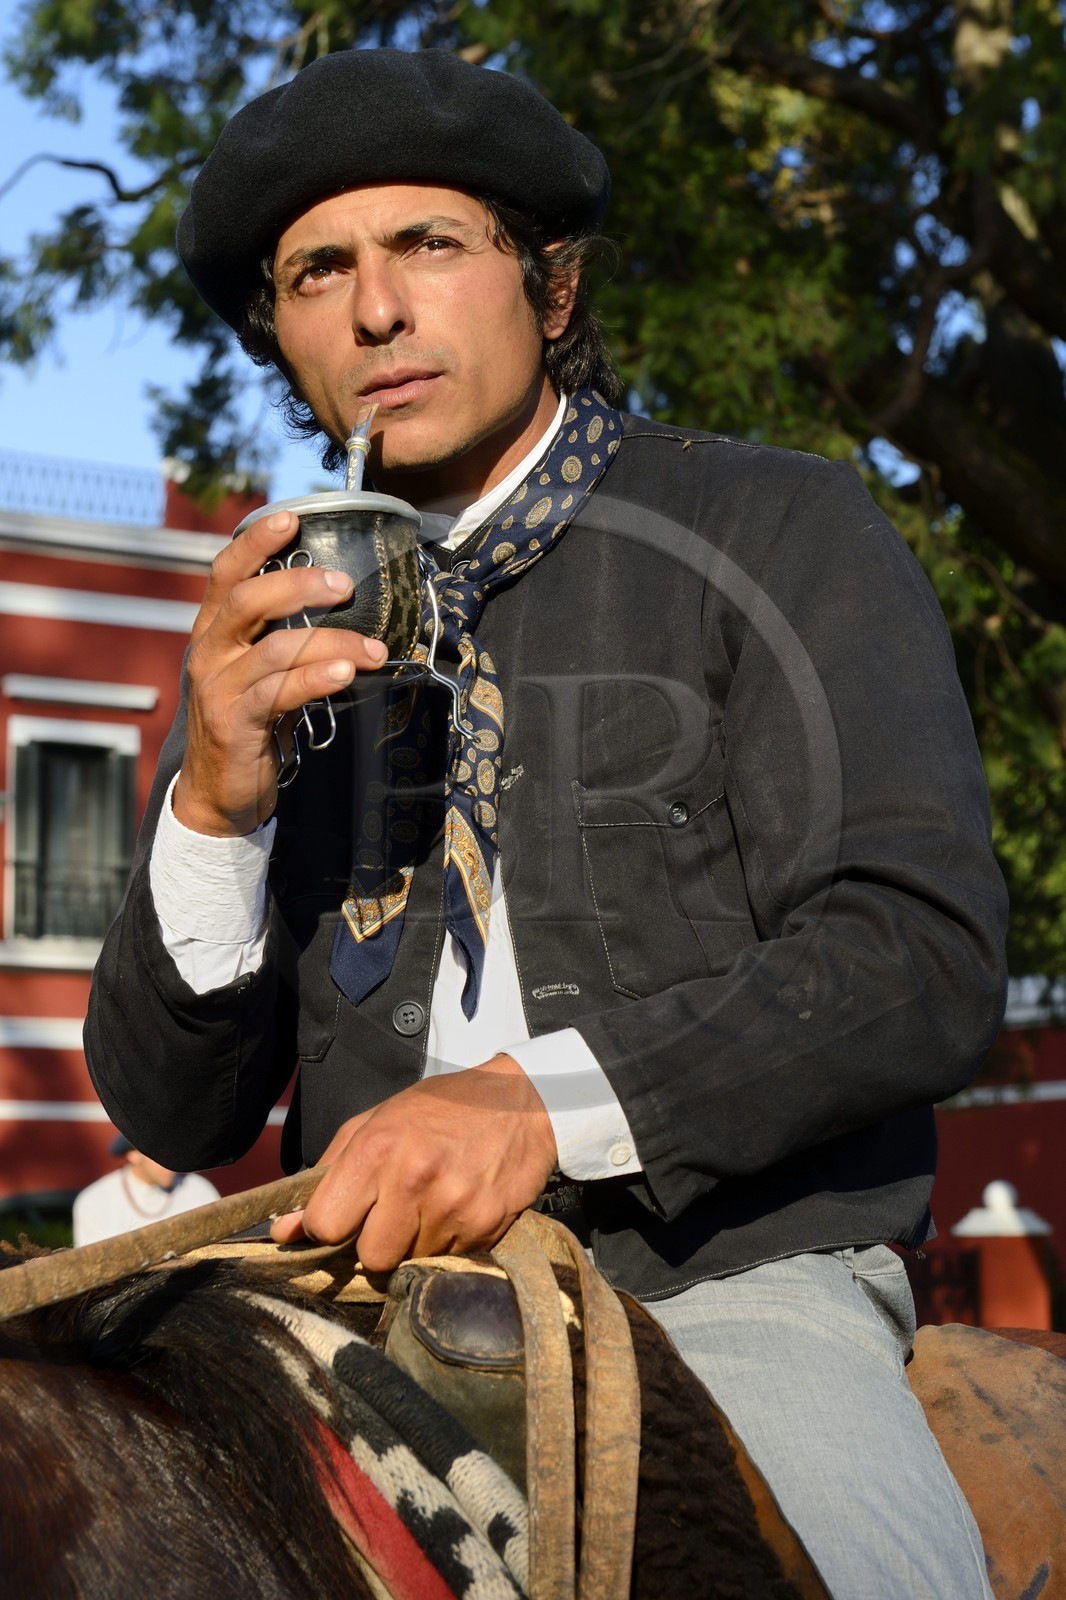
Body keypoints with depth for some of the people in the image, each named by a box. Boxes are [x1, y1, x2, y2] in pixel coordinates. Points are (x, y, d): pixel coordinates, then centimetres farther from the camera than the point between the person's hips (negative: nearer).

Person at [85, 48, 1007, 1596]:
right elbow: (178, 1117, 11)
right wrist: (217, 804, -7)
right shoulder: (282, 632, 15)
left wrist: (551, 1099, -21)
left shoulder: (780, 529, 5)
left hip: (728, 1287, -3)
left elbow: (926, 957, -7)